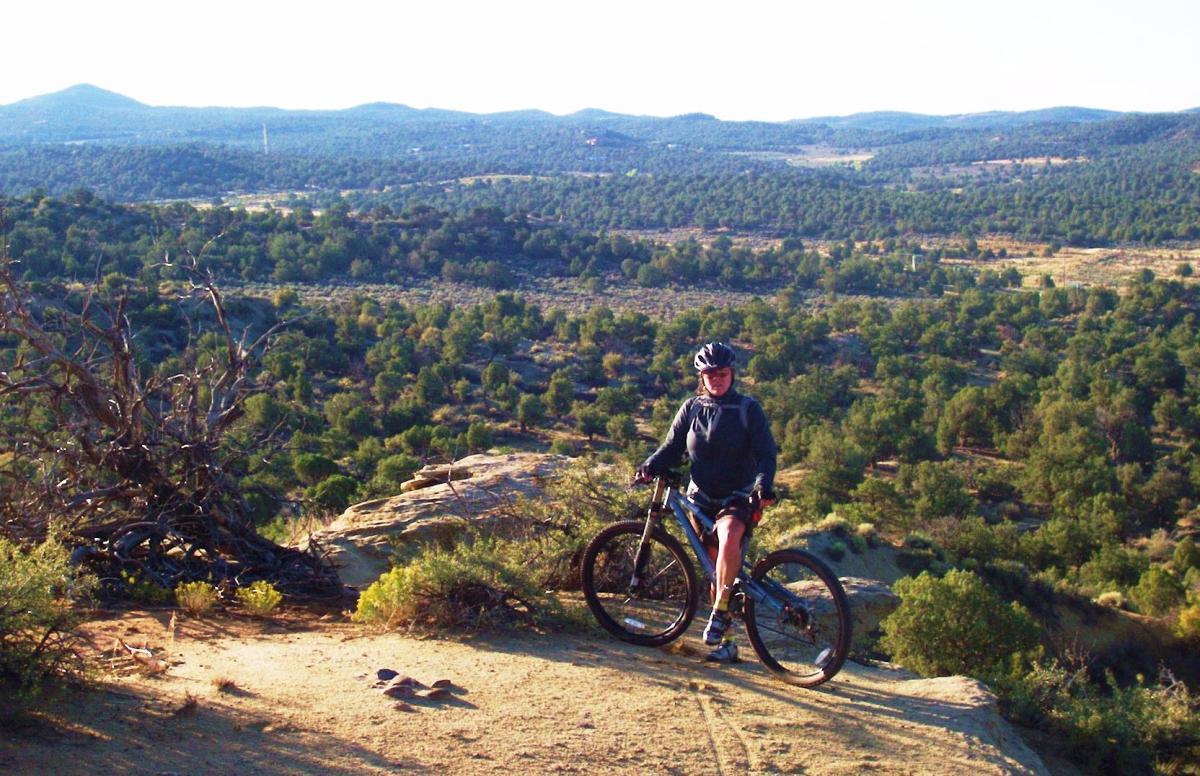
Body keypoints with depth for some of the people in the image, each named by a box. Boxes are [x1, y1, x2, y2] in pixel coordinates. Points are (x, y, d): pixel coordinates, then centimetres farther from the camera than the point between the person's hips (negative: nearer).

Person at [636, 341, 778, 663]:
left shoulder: (748, 409, -2)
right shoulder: (691, 408, 6)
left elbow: (766, 452, -7)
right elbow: (672, 447, 5)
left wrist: (763, 484, -25)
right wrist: (651, 465, -15)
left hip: (738, 497, -3)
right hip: (702, 497, 4)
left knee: (729, 537, -35)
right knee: (717, 567, 7)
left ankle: (720, 613, -28)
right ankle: (726, 640, 16)